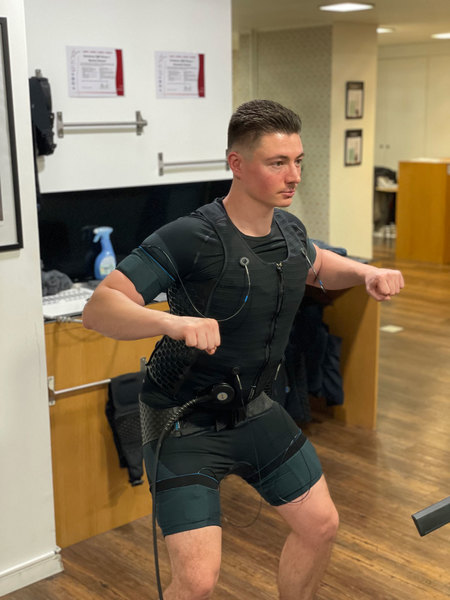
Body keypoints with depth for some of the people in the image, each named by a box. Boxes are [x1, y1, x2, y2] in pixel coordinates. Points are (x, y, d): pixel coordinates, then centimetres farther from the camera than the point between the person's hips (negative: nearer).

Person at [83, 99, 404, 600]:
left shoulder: (287, 230, -1)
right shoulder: (191, 238, -26)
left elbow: (316, 265, 24)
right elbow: (98, 309, -31)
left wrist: (366, 273, 4)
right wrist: (173, 322, -49)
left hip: (253, 408, 8)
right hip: (184, 421, -7)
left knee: (320, 524, 16)